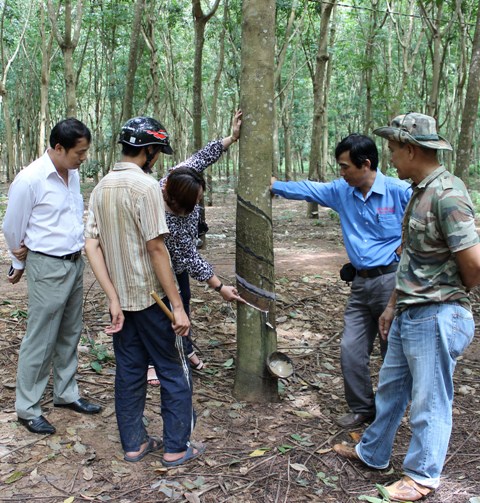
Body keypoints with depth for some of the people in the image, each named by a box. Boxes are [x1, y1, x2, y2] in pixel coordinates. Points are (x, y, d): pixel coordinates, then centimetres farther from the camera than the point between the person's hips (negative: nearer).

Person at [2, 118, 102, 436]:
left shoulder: (74, 175, 6)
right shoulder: (30, 180, -16)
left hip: (75, 264, 7)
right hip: (47, 268, -7)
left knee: (70, 335, 16)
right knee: (41, 341, 1)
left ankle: (66, 394, 31)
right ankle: (27, 409, 15)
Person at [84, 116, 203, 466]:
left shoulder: (101, 188, 6)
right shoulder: (145, 186, -17)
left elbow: (92, 246, 1)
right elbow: (156, 248, -21)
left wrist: (114, 300, -2)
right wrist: (178, 305, -17)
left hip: (121, 299, 7)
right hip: (151, 297, -7)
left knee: (129, 372, 15)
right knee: (175, 372, 7)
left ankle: (134, 444, 26)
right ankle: (176, 447, 16)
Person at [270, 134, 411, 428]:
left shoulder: (400, 191, -11)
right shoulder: (341, 191, 5)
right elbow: (306, 189, 17)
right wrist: (274, 186, 20)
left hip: (391, 280, -5)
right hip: (361, 283, 6)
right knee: (352, 351, 6)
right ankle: (362, 409, 24)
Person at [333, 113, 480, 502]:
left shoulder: (448, 195, -21)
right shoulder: (419, 192, 9)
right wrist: (393, 305, 17)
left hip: (436, 318, -9)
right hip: (408, 315, 10)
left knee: (429, 401, 8)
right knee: (390, 387, 22)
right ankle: (373, 452, 41)